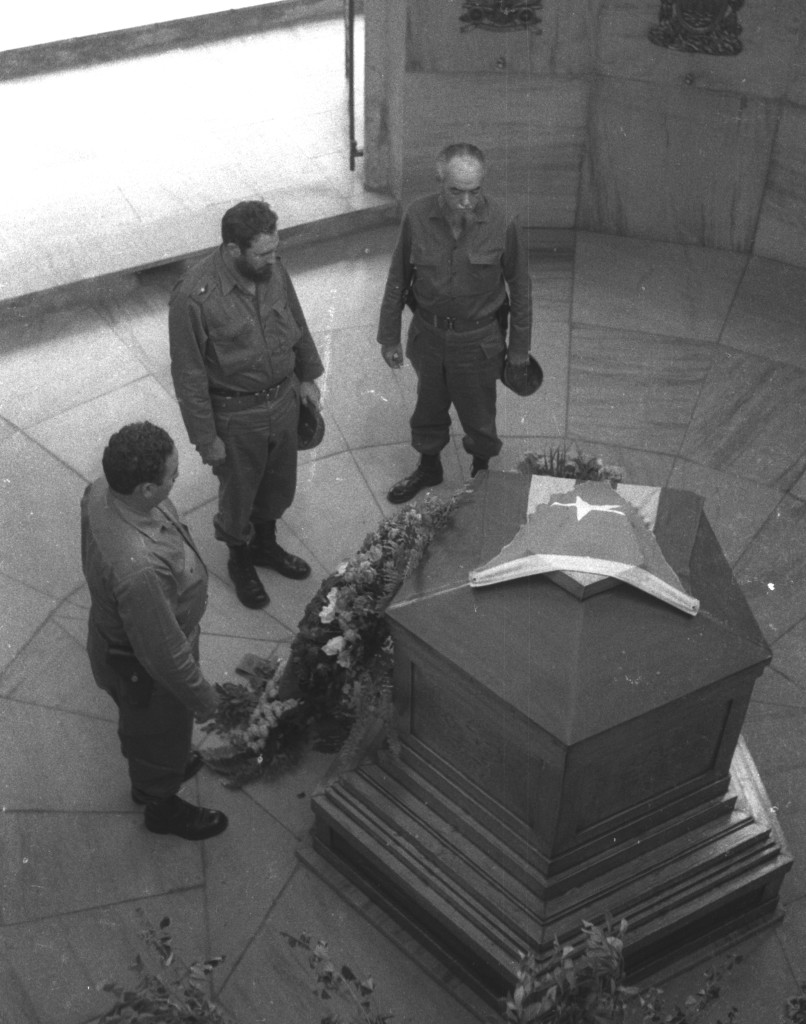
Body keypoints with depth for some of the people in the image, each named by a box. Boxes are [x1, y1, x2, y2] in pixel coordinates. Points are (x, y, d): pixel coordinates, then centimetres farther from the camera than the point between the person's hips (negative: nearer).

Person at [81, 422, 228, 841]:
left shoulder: (102, 491, -21)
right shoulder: (139, 569, -47)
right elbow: (164, 654, -32)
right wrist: (202, 699, -15)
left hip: (113, 632, 7)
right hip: (143, 670, -7)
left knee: (144, 727, 36)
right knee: (160, 734, 24)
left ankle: (148, 777, 65)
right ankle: (163, 807, 55)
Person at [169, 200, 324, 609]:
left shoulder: (273, 270, -10)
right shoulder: (194, 297, -28)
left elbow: (297, 323, 8)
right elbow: (188, 374, -20)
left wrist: (307, 376, 14)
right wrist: (206, 437, -16)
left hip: (284, 398, 6)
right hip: (236, 414, -5)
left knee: (279, 483, 25)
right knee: (238, 494, 17)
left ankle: (265, 544, 52)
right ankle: (240, 560, 44)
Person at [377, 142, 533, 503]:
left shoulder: (501, 224, -20)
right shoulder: (417, 216, -16)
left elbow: (519, 287, -7)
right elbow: (397, 280, -3)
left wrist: (519, 346, -1)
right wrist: (389, 337, 2)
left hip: (478, 339, -2)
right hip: (428, 334, 2)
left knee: (478, 415, 15)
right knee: (429, 407, 22)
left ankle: (481, 470, 43)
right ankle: (429, 466, 48)